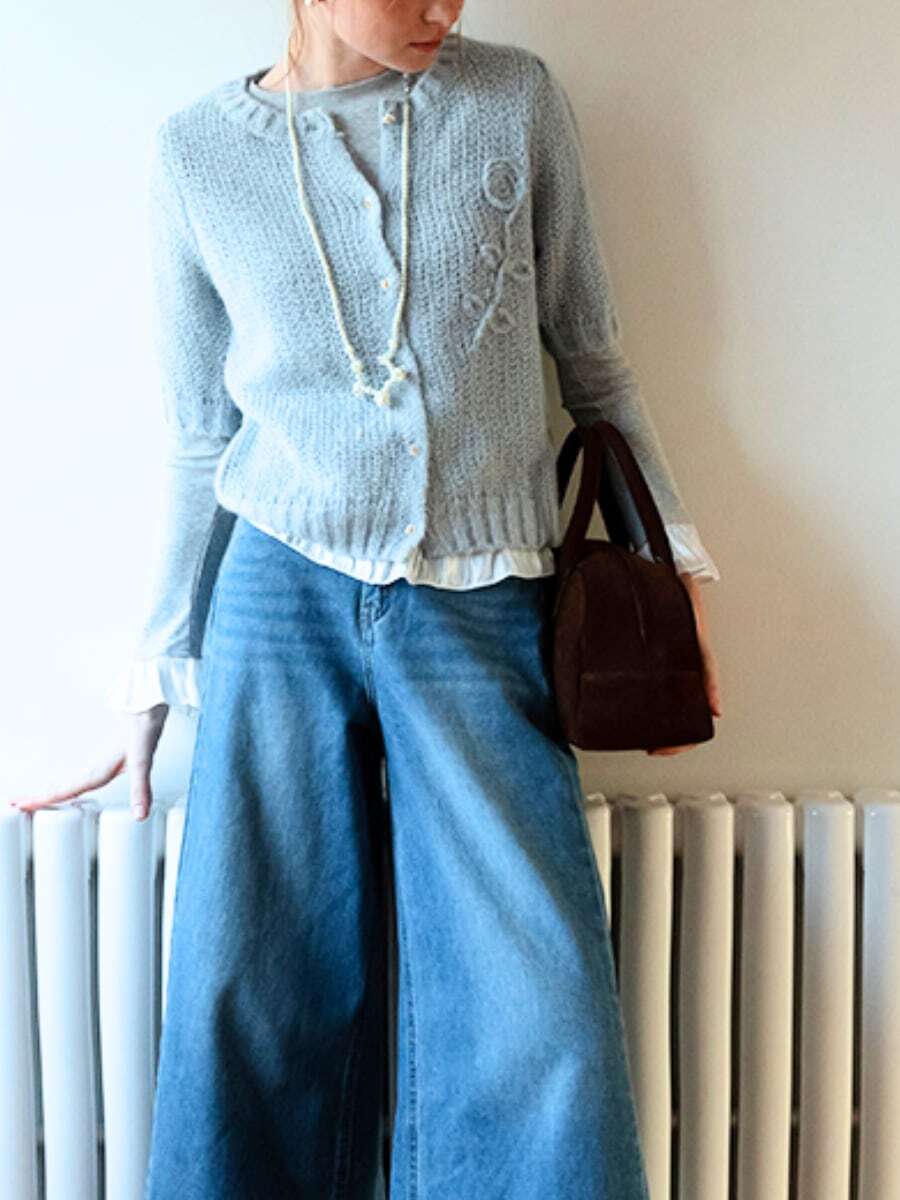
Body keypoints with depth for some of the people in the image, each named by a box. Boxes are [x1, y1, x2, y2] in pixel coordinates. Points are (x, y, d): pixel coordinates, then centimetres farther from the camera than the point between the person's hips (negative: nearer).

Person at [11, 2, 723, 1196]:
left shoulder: (517, 101, 3)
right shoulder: (195, 154, 4)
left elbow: (591, 356, 10)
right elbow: (202, 440, 9)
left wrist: (674, 561, 5)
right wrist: (158, 672, 11)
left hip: (482, 610, 0)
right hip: (284, 591, 1)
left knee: (533, 1005, -4)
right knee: (254, 998, 5)